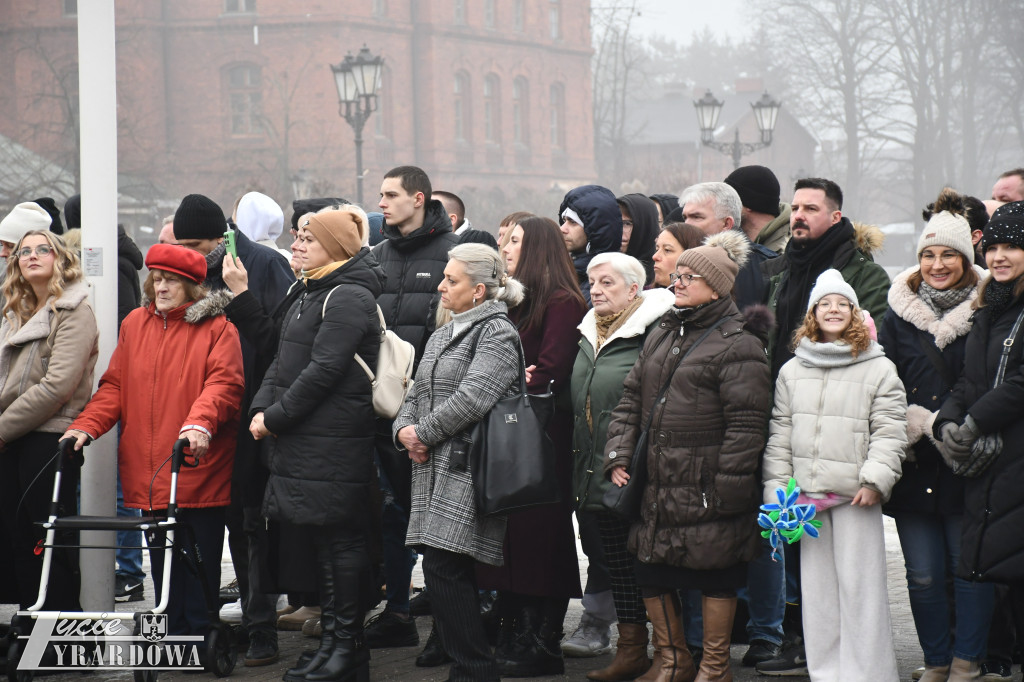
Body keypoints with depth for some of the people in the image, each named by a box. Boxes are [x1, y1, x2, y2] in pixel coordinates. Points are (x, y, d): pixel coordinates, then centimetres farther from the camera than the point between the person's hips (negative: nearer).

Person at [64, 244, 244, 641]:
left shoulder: (216, 328, -2)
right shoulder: (135, 324, 14)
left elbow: (224, 383, -13)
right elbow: (115, 386, 13)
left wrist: (200, 423, -31)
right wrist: (85, 427, -3)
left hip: (198, 467, -5)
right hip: (147, 470, 5)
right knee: (162, 559, 9)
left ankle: (199, 635, 8)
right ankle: (172, 637, 17)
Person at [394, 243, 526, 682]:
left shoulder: (497, 332, -6)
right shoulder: (443, 335, 22)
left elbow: (472, 398, -18)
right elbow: (418, 395, 21)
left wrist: (424, 433, -11)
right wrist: (404, 429, 0)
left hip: (468, 466, -9)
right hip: (435, 467, 9)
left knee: (444, 566, -14)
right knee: (444, 568, 7)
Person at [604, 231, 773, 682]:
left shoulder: (737, 345, -10)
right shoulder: (661, 336, 15)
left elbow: (746, 425, -15)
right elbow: (631, 399, 19)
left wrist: (728, 487, -18)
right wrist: (618, 455, 6)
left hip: (707, 491, -8)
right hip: (659, 488, 8)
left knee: (715, 579, 3)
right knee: (651, 577, 12)